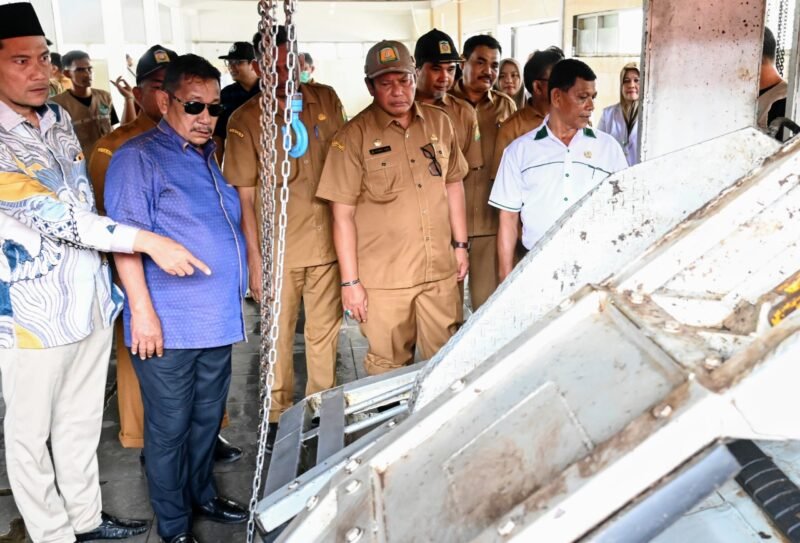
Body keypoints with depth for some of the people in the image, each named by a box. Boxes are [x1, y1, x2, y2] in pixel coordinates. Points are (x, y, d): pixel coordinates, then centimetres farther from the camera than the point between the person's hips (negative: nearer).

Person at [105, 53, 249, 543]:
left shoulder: (213, 157, 13)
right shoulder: (138, 158, -9)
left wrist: (244, 280, 18)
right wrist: (142, 311, -20)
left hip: (218, 318, 7)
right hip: (169, 325, -7)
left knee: (207, 419, 20)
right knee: (170, 428, 7)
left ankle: (203, 495, 40)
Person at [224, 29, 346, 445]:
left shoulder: (327, 101, 1)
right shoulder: (244, 121, -7)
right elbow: (244, 195, -7)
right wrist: (254, 258, -8)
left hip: (327, 241, 2)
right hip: (278, 249, -2)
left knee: (325, 330, 13)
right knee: (279, 335, 10)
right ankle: (279, 414, 28)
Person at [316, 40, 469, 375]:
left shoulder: (439, 123, 6)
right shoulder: (354, 136, -8)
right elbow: (343, 215, -8)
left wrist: (460, 244, 14)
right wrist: (350, 282, -9)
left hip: (441, 272, 4)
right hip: (384, 279, -4)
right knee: (389, 369, 7)